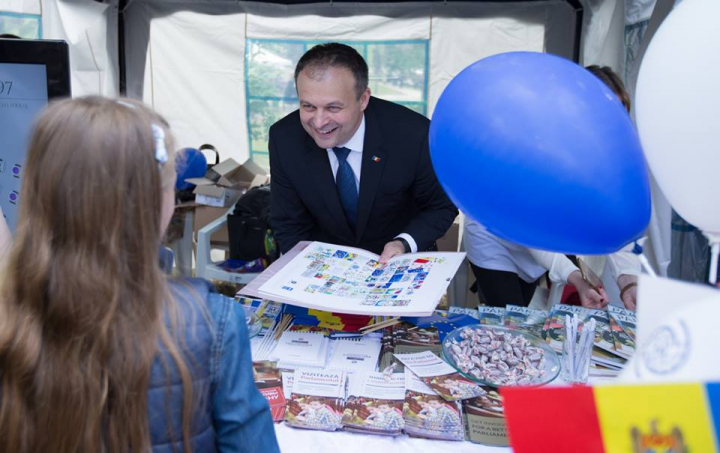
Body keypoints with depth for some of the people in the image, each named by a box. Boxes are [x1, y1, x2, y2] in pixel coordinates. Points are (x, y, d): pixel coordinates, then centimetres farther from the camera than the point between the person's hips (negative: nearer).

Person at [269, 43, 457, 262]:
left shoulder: (414, 135, -24)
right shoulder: (284, 139, -17)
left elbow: (442, 207, -8)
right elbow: (289, 225, -5)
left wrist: (405, 244, -24)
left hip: (397, 259, 1)